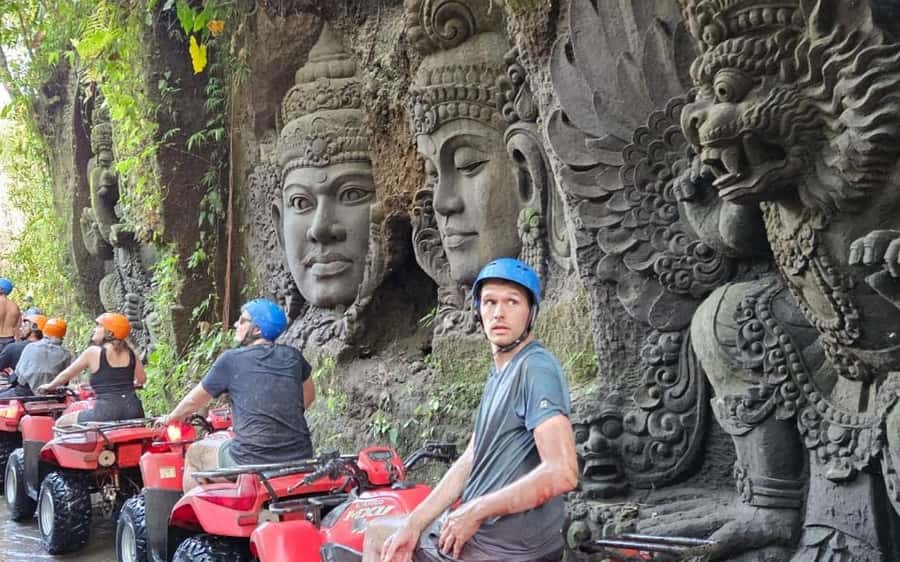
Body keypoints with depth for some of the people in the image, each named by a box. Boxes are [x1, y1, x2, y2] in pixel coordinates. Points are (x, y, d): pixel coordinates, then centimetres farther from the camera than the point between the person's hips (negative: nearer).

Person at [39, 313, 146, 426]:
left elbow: (66, 375, 12)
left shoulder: (93, 352, 0)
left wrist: (49, 386, 30)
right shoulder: (130, 352, 9)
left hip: (106, 412, -5)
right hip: (133, 409, 5)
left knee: (60, 423, 12)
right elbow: (142, 379, 17)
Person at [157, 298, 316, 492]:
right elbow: (309, 395, 25)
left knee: (195, 453, 23)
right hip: (299, 459, 5)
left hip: (252, 463, -5)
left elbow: (194, 401, 12)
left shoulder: (231, 360, -2)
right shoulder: (293, 357, 8)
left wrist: (169, 418, 30)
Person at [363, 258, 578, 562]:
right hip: (490, 528, 9)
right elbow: (469, 461, 11)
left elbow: (562, 473, -28)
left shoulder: (536, 368, -18)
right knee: (377, 532, 21)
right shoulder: (498, 376, 14)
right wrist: (413, 524, 2)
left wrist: (477, 511, -20)